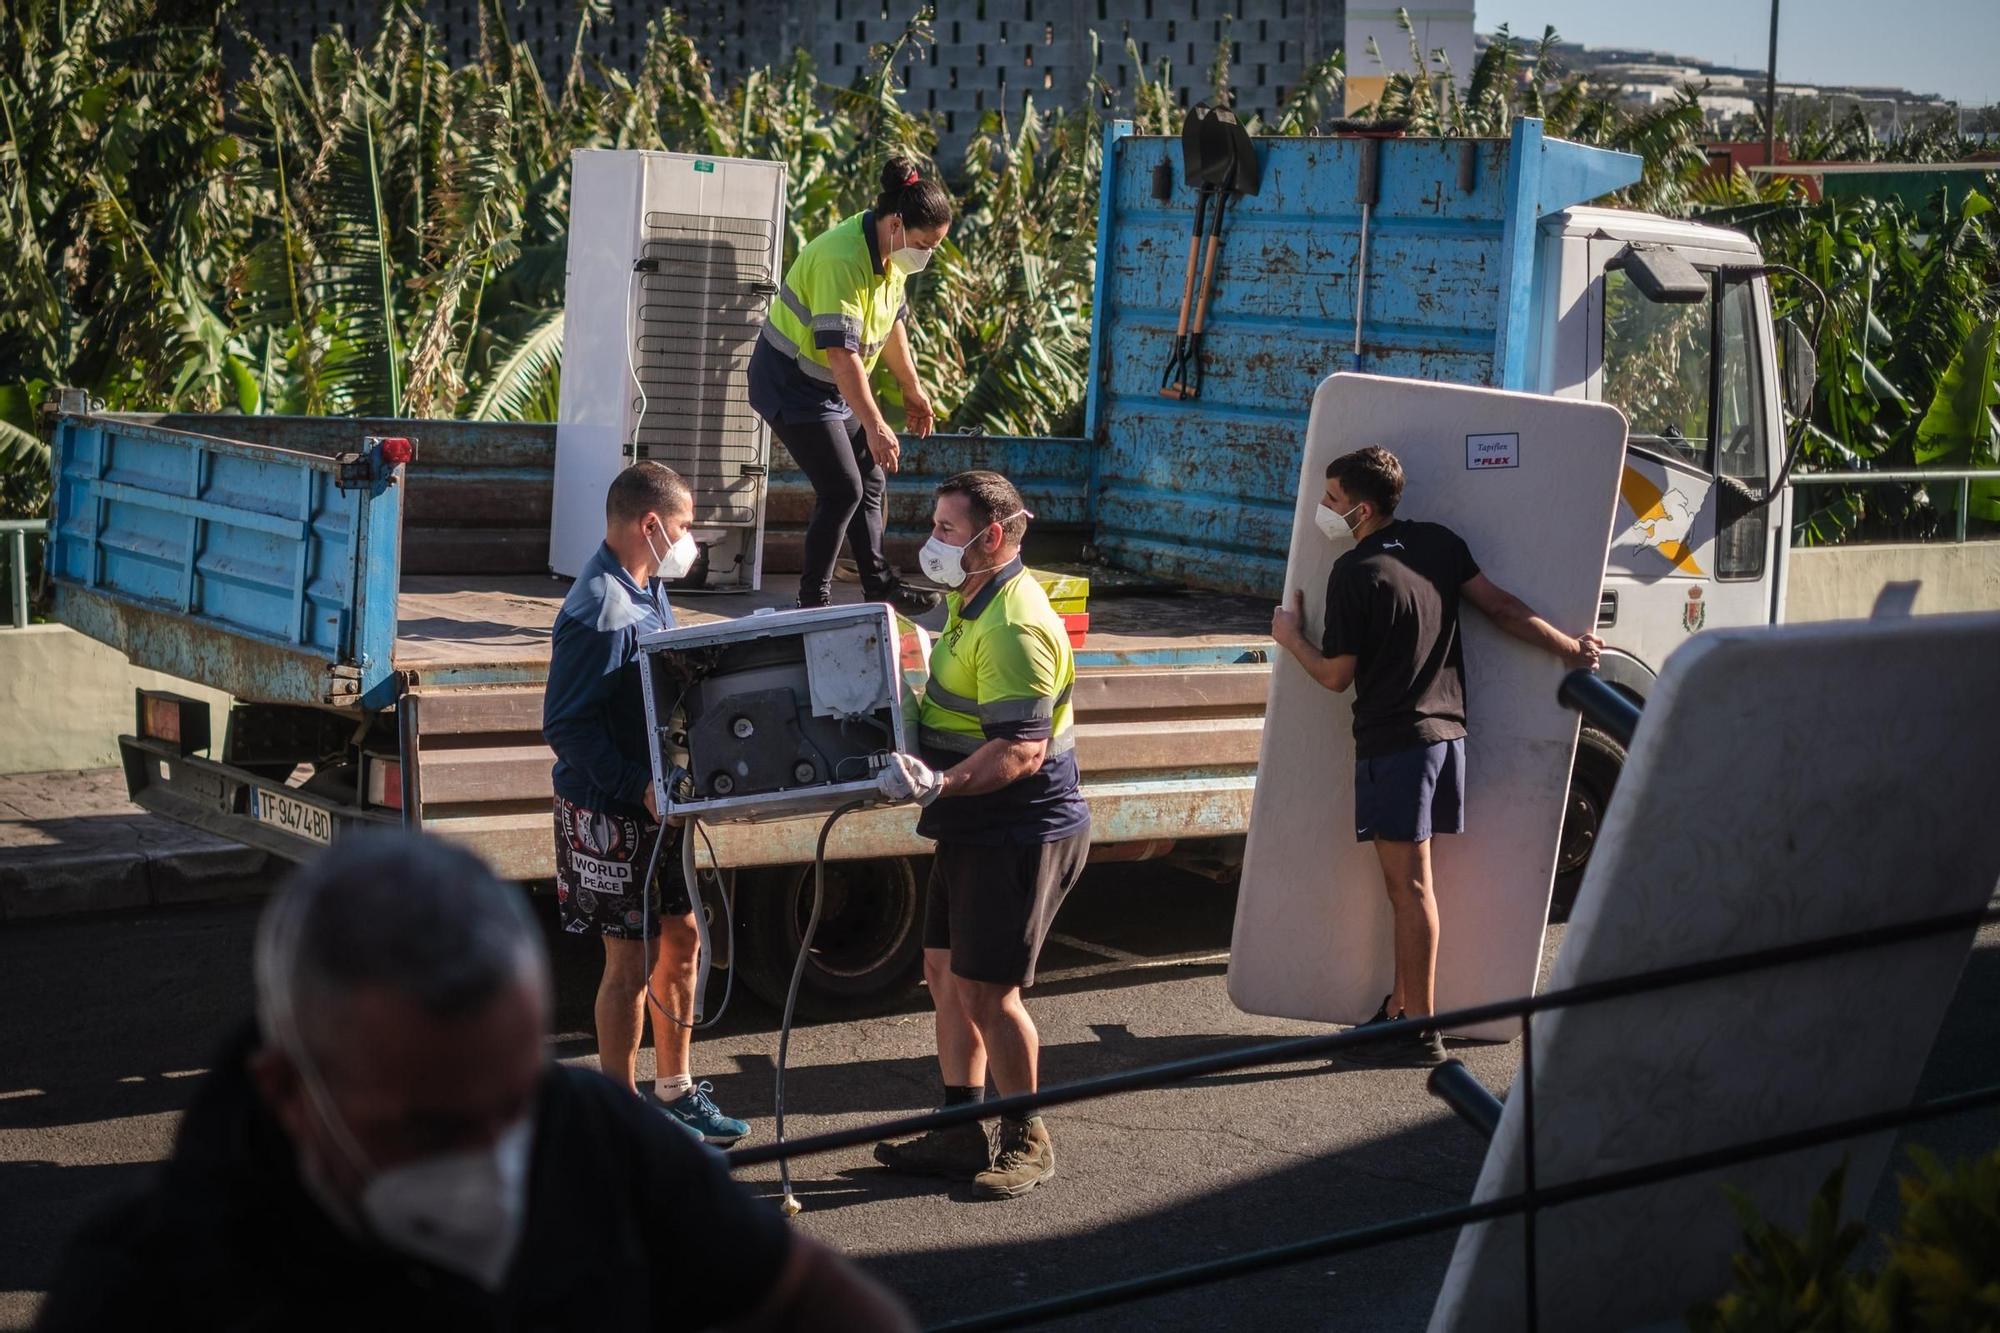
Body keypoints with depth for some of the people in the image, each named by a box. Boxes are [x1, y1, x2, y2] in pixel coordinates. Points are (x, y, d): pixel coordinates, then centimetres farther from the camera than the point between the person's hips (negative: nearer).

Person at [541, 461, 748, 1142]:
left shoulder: (648, 590, 9)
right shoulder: (598, 613, -22)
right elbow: (566, 726, -25)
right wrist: (638, 787, -28)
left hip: (657, 804, 9)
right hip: (611, 814, -9)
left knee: (680, 939, 16)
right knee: (633, 960, -1)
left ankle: (674, 1091, 30)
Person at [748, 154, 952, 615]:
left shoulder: (890, 253, -1)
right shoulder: (843, 260, -30)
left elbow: (892, 322, 16)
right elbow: (841, 351, -35)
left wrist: (912, 390, 22)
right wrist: (874, 426, -37)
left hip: (833, 387, 9)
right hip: (792, 383, -9)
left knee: (870, 483, 14)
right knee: (843, 490, -12)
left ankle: (880, 585, 27)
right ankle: (812, 602, -2)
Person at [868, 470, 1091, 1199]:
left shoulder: (1012, 626, -22)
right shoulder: (971, 603, 12)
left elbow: (1023, 749, -28)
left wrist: (942, 783, -40)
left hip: (1020, 835, -10)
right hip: (975, 831, 10)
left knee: (985, 988, -4)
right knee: (945, 973, 12)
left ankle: (1027, 1138, 12)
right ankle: (960, 1132, 21)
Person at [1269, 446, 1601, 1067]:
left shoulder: (1354, 574, -14)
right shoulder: (1438, 543, 7)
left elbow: (1336, 674, -8)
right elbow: (1502, 606, 7)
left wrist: (1290, 637, 10)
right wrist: (1570, 648, 16)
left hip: (1392, 741, -8)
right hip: (1445, 730, 8)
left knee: (1409, 886, -6)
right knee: (1409, 882, 16)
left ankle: (1420, 1031, -4)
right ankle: (1403, 1005, 22)